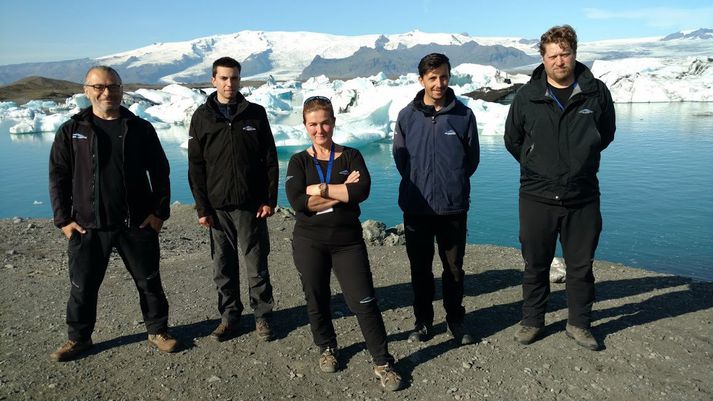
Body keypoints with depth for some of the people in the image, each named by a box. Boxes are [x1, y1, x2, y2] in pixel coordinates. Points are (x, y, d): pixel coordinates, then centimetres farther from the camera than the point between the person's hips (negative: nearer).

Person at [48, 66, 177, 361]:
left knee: (149, 282, 9)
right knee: (82, 286, 11)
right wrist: (64, 220, -1)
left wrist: (160, 212, -3)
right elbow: (58, 178, 5)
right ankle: (78, 337, 31)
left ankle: (158, 331, 26)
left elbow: (160, 173, 5)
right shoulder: (72, 131, 3)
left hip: (138, 224, 0)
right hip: (87, 226, 1)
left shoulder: (141, 129, 2)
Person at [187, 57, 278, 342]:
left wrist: (270, 199, -4)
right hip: (217, 207, 1)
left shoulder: (255, 114, 3)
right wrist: (202, 208, -3)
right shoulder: (202, 117, 4)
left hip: (252, 205, -1)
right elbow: (196, 167, 3)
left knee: (257, 265, 6)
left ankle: (262, 316, 20)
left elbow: (270, 160, 3)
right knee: (223, 267, 9)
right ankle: (229, 316, 24)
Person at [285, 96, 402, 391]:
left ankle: (383, 363, 13)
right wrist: (342, 192, -15)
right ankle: (327, 349, 38)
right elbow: (297, 202, -16)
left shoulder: (351, 156, 2)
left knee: (365, 303, -1)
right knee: (317, 301, 14)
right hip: (309, 243, 1)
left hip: (348, 241, -1)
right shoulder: (299, 161, 2)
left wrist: (321, 189, -15)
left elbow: (362, 191, -17)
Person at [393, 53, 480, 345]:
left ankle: (456, 320, 29)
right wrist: (418, 183, 8)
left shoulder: (463, 115, -2)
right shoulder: (407, 116, 0)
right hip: (416, 208, 1)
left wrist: (453, 182, 8)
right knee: (420, 268, 12)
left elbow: (472, 157, 7)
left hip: (454, 208, 0)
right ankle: (423, 321, 28)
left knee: (454, 267, 11)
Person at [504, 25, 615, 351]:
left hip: (583, 198, 1)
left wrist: (581, 161, 12)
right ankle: (532, 321, 27)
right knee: (535, 265, 11)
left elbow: (606, 135, 15)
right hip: (537, 197, 0)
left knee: (581, 266, 13)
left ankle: (579, 323, 31)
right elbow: (512, 140, 10)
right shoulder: (527, 96, -2)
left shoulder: (596, 92, -1)